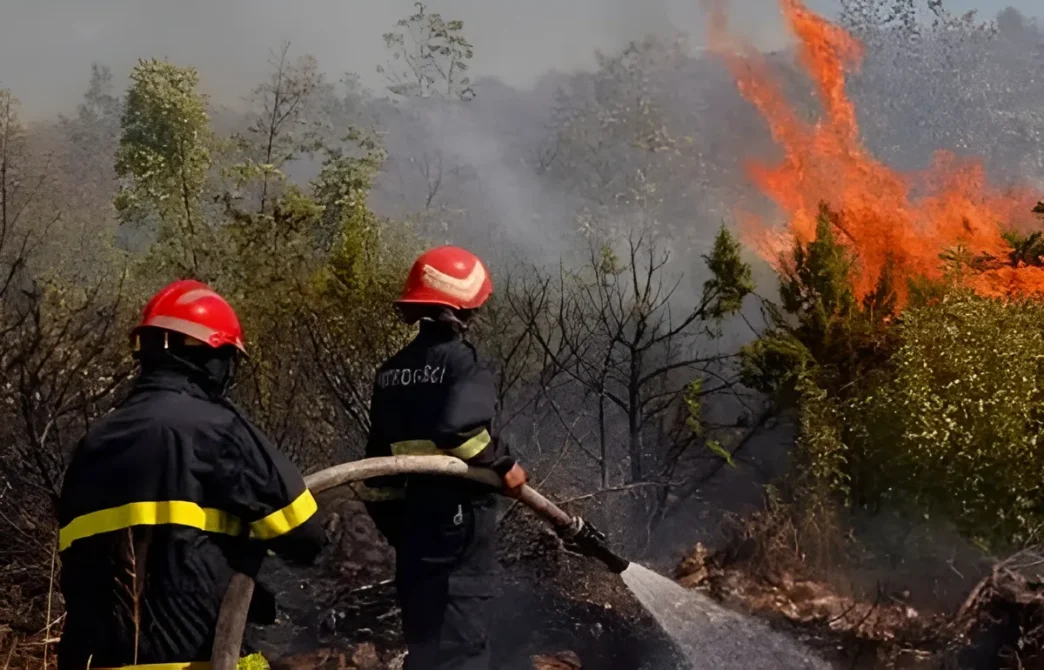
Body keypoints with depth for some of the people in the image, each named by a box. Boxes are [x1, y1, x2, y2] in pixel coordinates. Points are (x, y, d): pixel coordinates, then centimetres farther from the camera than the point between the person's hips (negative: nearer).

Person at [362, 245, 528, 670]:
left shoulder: (392, 371, 12)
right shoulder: (459, 359, -10)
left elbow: (379, 457, 14)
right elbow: (459, 425, -28)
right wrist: (502, 464, -13)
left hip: (411, 521, 8)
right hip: (458, 521, -7)